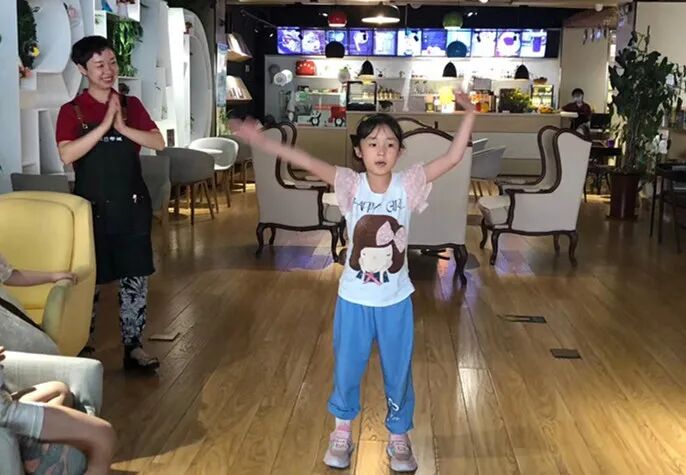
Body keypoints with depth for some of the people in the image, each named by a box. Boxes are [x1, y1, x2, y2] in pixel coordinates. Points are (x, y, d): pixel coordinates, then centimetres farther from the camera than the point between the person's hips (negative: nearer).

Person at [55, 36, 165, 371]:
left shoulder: (131, 105, 7)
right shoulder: (72, 111, -3)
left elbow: (158, 142, -3)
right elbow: (67, 155, -18)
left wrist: (123, 127, -16)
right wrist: (105, 124, -21)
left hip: (131, 205, 3)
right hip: (92, 207, -3)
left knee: (135, 279, 4)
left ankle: (133, 347, 14)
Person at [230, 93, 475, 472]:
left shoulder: (408, 185, -9)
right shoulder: (351, 185, -11)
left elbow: (452, 158, -15)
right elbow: (307, 162, -23)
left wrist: (469, 115, -22)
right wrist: (262, 141, -32)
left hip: (396, 300, 0)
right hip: (354, 298, 0)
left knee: (398, 373, 14)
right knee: (347, 369, 17)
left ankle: (398, 437, 36)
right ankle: (342, 433, 39)